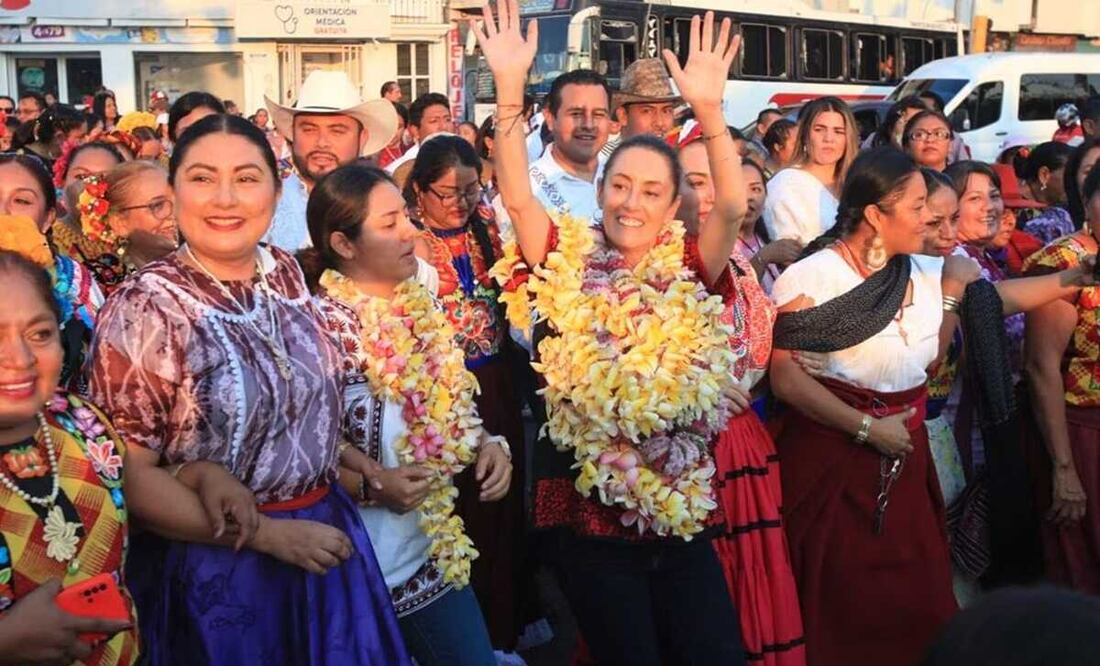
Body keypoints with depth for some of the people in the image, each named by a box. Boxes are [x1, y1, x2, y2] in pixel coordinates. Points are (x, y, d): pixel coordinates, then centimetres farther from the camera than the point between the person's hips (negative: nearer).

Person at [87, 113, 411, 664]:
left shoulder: (284, 273, 1)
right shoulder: (144, 308, -15)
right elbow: (127, 474, -15)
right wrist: (267, 535, -16)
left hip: (324, 533, 6)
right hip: (216, 568, -5)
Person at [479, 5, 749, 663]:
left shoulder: (689, 271, 1)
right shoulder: (569, 263, -1)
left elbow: (733, 206, -14)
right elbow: (517, 198, -14)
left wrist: (709, 109, -27)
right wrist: (510, 88, -22)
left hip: (684, 514, 2)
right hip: (594, 517, -1)